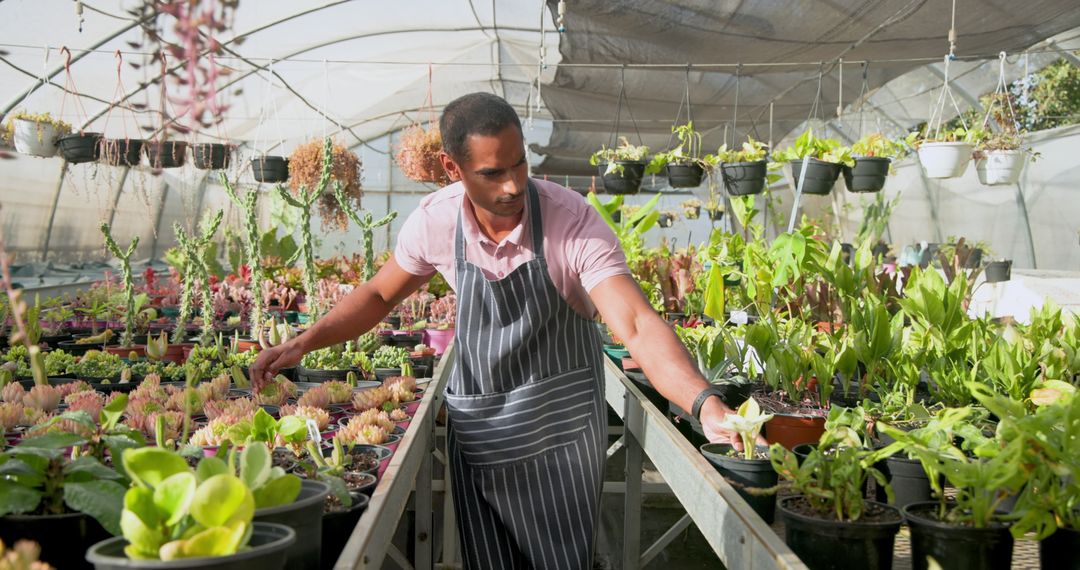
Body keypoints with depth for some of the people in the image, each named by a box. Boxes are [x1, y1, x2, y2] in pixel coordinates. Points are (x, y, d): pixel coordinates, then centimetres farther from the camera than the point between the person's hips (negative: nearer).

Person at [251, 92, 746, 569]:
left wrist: (704, 403, -45)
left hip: (559, 426, -3)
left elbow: (637, 326, -31)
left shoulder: (573, 221, -23)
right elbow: (379, 295, 7)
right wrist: (304, 343, -3)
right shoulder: (434, 221, -11)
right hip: (476, 430, 3)